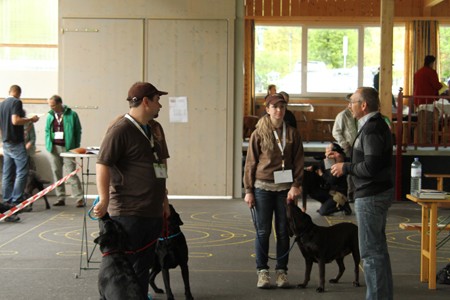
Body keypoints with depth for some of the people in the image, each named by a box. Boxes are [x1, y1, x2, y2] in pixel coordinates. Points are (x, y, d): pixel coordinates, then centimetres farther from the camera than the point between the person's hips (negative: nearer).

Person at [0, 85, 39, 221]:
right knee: (22, 172, -6)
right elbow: (15, 120, -22)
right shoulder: (16, 102, -10)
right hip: (16, 143, -8)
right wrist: (30, 119, -10)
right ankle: (16, 201, -10)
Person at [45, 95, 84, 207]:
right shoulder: (50, 116, 9)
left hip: (67, 148, -5)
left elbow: (78, 131, -1)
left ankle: (79, 198, -7)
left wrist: (76, 147, -5)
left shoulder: (71, 115, -3)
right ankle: (60, 198, 14)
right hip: (53, 148, 5)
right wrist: (48, 145, 3)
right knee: (56, 174, 7)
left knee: (71, 173, -9)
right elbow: (47, 131, 16)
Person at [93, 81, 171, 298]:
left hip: (153, 211, 8)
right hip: (128, 213, -8)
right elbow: (103, 164, -16)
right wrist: (104, 200, -23)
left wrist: (164, 199, 22)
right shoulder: (121, 129, -11)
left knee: (144, 264, 14)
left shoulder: (155, 129, 15)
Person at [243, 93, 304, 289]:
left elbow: (298, 162, 3)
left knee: (283, 231, 6)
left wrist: (295, 185, -9)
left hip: (285, 188, 1)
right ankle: (262, 271, 10)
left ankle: (282, 271, 15)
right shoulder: (259, 133, 0)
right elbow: (250, 163, 0)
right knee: (263, 231, 2)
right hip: (263, 187, -1)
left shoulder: (292, 133, 4)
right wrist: (248, 190, -3)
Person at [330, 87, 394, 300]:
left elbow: (370, 167, -26)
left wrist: (345, 168, -13)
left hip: (371, 196, -11)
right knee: (378, 249, 18)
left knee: (371, 252, -5)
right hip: (378, 193, 11)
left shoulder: (372, 128, -20)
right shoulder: (376, 124, 13)